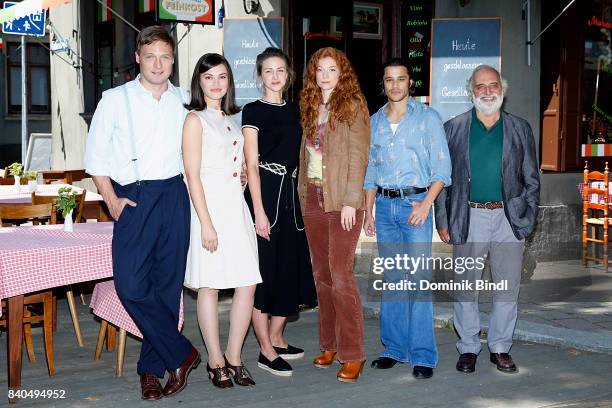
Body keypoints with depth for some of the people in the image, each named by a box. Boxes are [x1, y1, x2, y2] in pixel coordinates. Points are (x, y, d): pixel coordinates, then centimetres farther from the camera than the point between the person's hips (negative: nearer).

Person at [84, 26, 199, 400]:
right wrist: (112, 200, -3)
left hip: (175, 196, 2)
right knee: (132, 285, -12)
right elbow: (96, 155, 4)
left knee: (168, 285, 3)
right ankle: (181, 355, 2)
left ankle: (153, 368, 14)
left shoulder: (184, 102, 10)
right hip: (133, 197, -2)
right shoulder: (115, 99, 3)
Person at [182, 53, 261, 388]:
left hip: (236, 206, 7)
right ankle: (216, 362, 11)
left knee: (247, 284, 2)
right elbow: (192, 176, -10)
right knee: (209, 286, 1)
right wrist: (206, 223, -15)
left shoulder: (231, 119, 17)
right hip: (209, 206, -7)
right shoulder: (195, 119, -4)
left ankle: (234, 357, 15)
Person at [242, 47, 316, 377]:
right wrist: (259, 212, -16)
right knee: (264, 269, -3)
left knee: (291, 267, 10)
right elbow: (251, 165, -10)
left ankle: (276, 338, 25)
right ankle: (267, 351, 5)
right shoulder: (253, 111, -5)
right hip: (264, 193, -7)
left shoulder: (293, 110, 13)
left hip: (289, 192, 7)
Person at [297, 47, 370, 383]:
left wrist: (350, 200, -16)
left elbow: (358, 156, -10)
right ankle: (330, 345, 20)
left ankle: (352, 354, -3)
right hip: (312, 198, 7)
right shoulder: (311, 107, 14)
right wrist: (303, 192, 8)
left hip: (341, 200, -6)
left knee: (340, 275, -10)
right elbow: (306, 152, 16)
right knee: (321, 274, 10)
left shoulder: (352, 106, -4)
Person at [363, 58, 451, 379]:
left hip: (415, 202, -4)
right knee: (392, 280, 7)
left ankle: (423, 355, -5)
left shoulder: (427, 117, 1)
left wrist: (425, 203, -15)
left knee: (418, 279, -8)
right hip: (384, 205, 4)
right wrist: (368, 212, 13)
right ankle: (394, 348, 15)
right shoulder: (374, 121, 14)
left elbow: (442, 168, -4)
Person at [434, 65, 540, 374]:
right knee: (465, 287, 3)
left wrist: (529, 220, 1)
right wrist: (443, 221, -1)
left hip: (509, 218, 1)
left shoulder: (520, 129, 10)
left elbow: (532, 180, 11)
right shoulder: (453, 128, 7)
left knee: (508, 288, 5)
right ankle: (468, 349, 16)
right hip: (469, 218, -1)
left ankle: (500, 348, 18)